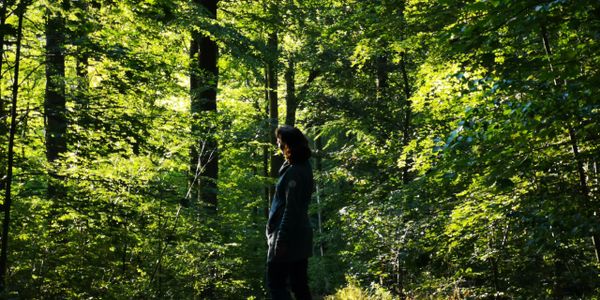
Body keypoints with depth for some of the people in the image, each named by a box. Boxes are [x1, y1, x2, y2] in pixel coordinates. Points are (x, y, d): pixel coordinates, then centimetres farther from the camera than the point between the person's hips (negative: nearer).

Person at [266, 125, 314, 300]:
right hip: (300, 234, 9)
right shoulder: (304, 166, 7)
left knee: (275, 283, -1)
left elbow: (291, 209, -22)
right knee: (299, 284, 12)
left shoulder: (294, 172, -19)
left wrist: (281, 240, -21)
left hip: (289, 236, -9)